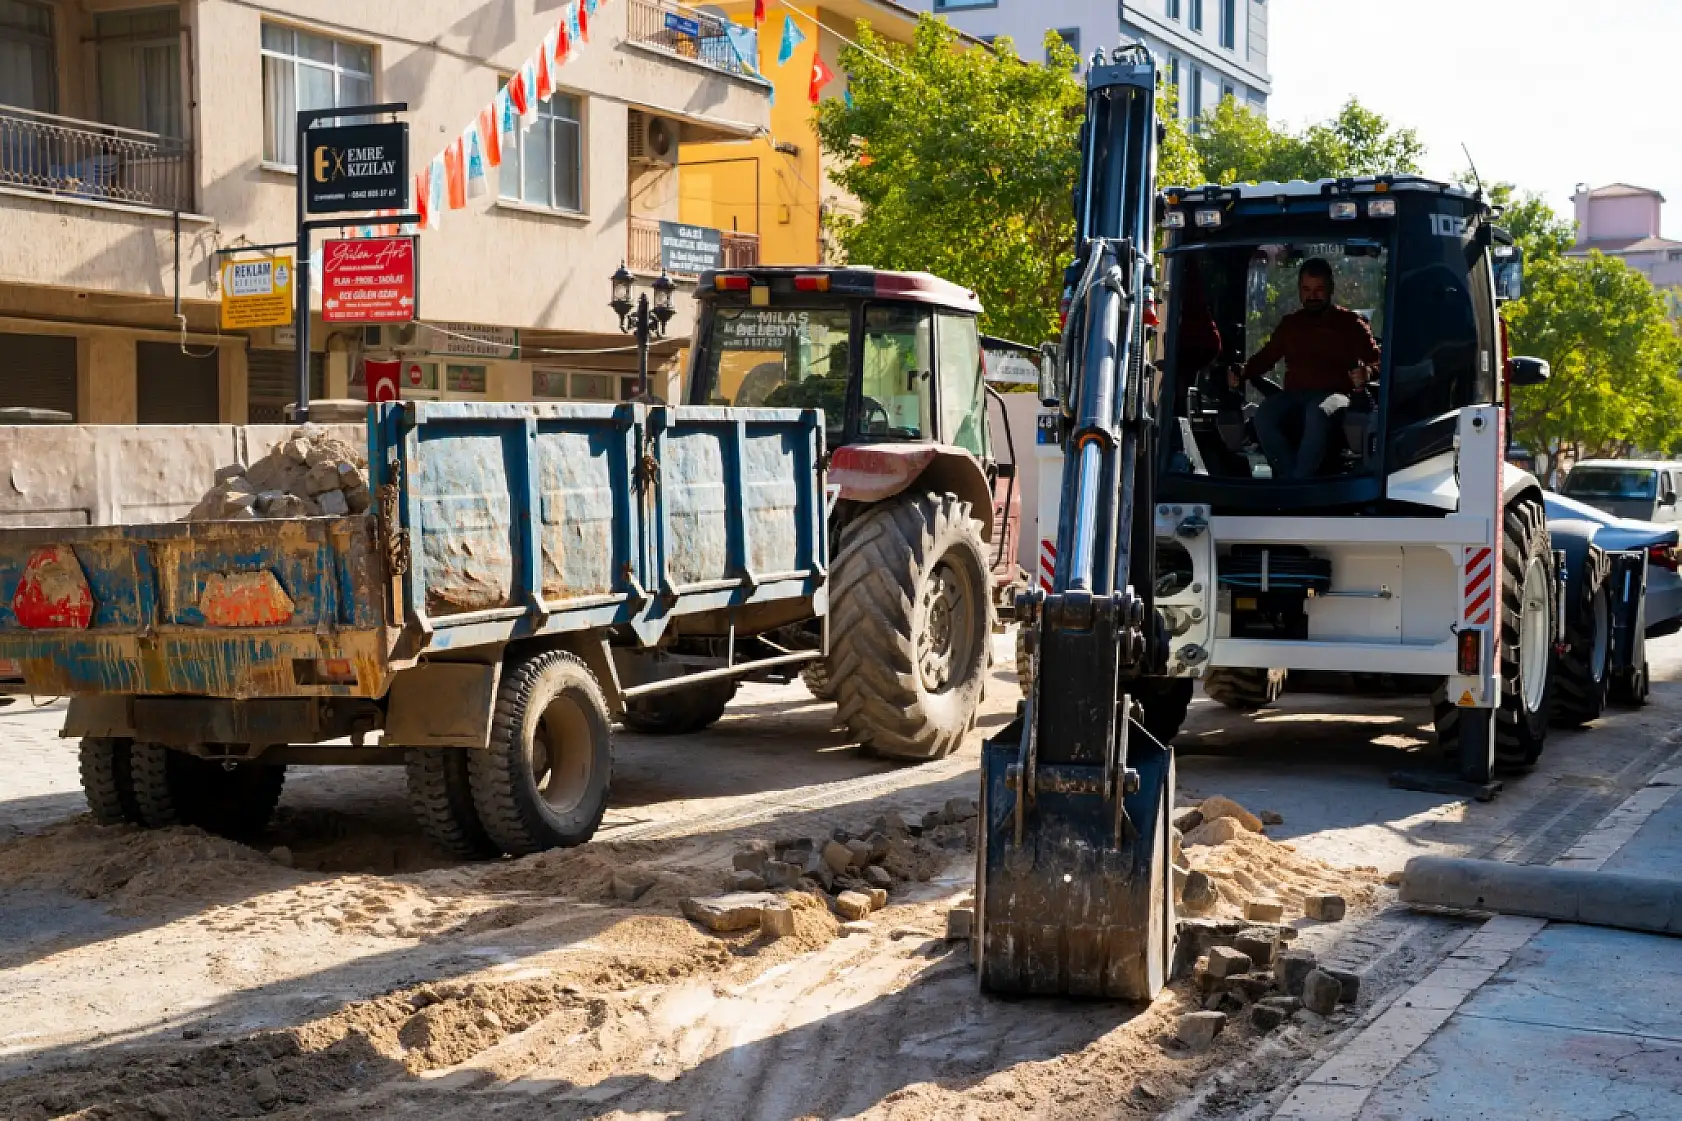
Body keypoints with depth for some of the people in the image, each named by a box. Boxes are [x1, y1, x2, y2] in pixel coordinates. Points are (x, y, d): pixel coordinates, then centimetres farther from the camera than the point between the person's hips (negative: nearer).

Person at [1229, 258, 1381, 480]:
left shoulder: (1349, 323, 13)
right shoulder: (1290, 324, 25)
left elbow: (1376, 360, 5)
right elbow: (1267, 356, 25)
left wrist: (1366, 372, -20)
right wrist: (1241, 374, 4)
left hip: (1333, 395, -3)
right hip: (1293, 397, 4)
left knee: (1317, 414, -41)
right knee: (1263, 416, -32)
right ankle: (1294, 479, -33)